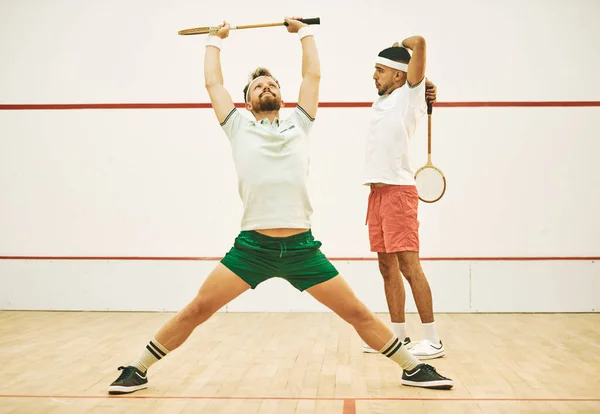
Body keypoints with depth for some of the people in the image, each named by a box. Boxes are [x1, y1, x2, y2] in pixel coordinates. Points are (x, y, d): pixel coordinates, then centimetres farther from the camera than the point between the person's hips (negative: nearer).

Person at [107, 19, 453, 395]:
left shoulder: (298, 125, 15)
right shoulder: (239, 129, 12)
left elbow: (313, 75, 21)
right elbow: (213, 82, 18)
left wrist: (304, 32, 32)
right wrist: (216, 40, 32)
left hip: (301, 247, 1)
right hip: (252, 245, -1)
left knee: (358, 313, 4)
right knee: (196, 310, -4)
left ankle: (414, 368, 20)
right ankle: (137, 370, 14)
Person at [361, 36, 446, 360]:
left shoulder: (409, 96, -3)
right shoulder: (382, 101, 18)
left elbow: (419, 43, -10)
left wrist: (402, 44, 10)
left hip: (398, 190, -8)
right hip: (377, 191, 8)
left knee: (409, 265, -10)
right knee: (387, 267, 9)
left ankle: (433, 341, -3)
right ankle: (400, 337, 18)